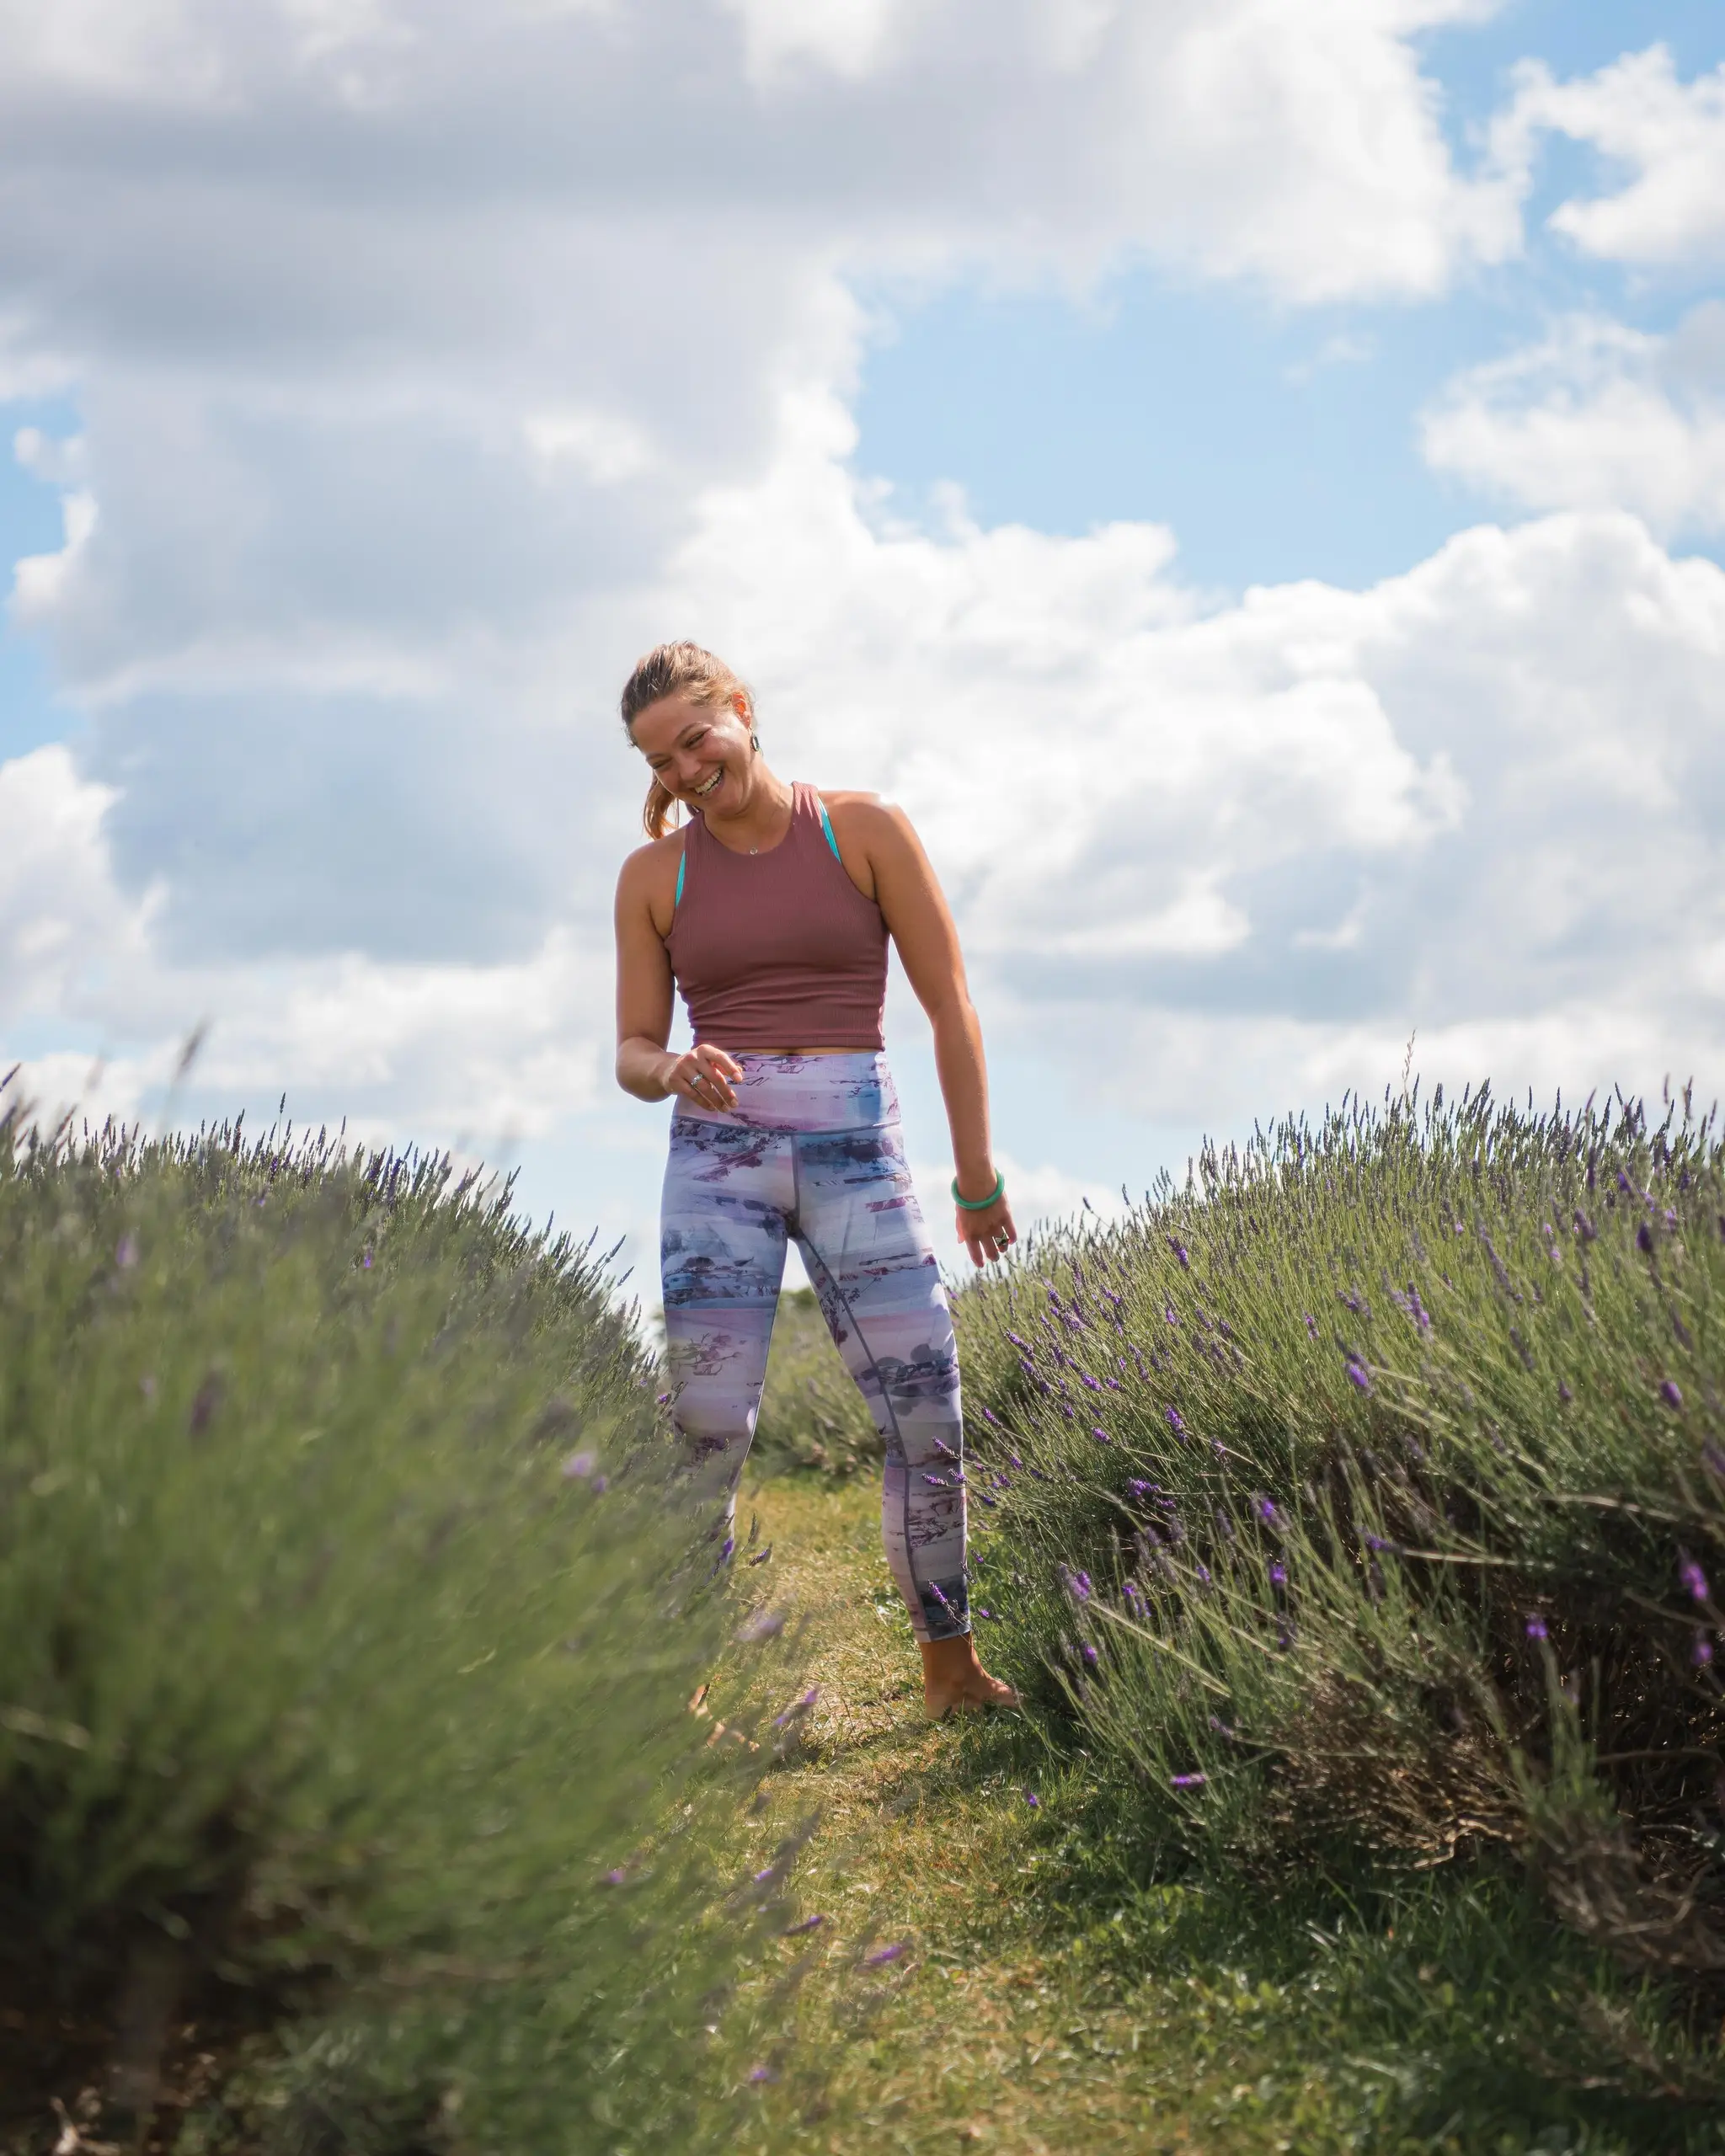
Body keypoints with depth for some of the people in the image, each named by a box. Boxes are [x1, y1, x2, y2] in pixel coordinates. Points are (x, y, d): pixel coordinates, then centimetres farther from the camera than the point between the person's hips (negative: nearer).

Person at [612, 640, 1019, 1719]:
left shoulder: (864, 831, 1)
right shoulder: (655, 875, 7)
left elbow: (951, 1005, 4)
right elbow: (632, 1053, 9)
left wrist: (979, 1175, 5)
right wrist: (673, 1070, -16)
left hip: (857, 1148, 0)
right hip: (719, 1153, 1)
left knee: (929, 1420, -4)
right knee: (707, 1432, -8)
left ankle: (952, 1668, 11)